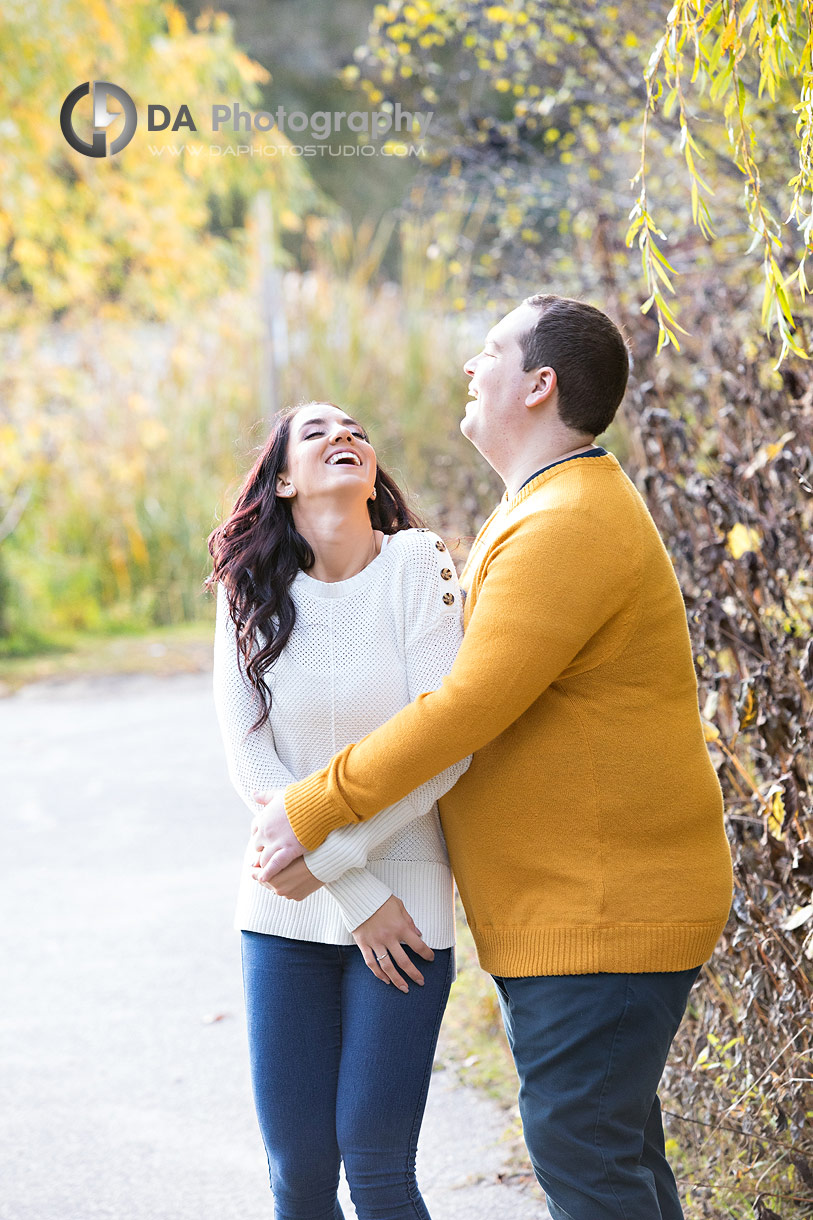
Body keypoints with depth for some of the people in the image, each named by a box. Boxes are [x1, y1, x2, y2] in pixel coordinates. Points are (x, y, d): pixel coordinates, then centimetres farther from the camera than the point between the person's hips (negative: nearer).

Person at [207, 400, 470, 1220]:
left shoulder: (419, 567, -4)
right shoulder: (249, 594, 2)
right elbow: (251, 762, -4)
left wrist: (329, 853, -14)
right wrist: (357, 895, -11)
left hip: (402, 892, -2)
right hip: (286, 906, 2)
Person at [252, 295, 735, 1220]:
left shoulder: (567, 529, -20)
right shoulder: (544, 511, 17)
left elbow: (466, 707, -24)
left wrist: (314, 808, -17)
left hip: (602, 909, -11)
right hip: (565, 902, 11)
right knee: (610, 1144, 15)